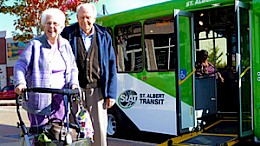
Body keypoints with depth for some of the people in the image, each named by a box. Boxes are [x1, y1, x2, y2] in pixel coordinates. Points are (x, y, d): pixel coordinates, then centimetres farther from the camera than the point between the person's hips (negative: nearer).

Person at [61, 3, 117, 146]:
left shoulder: (104, 36, 6)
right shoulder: (68, 34, 3)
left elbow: (111, 66, 6)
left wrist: (111, 93, 1)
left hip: (97, 90, 1)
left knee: (99, 128, 3)